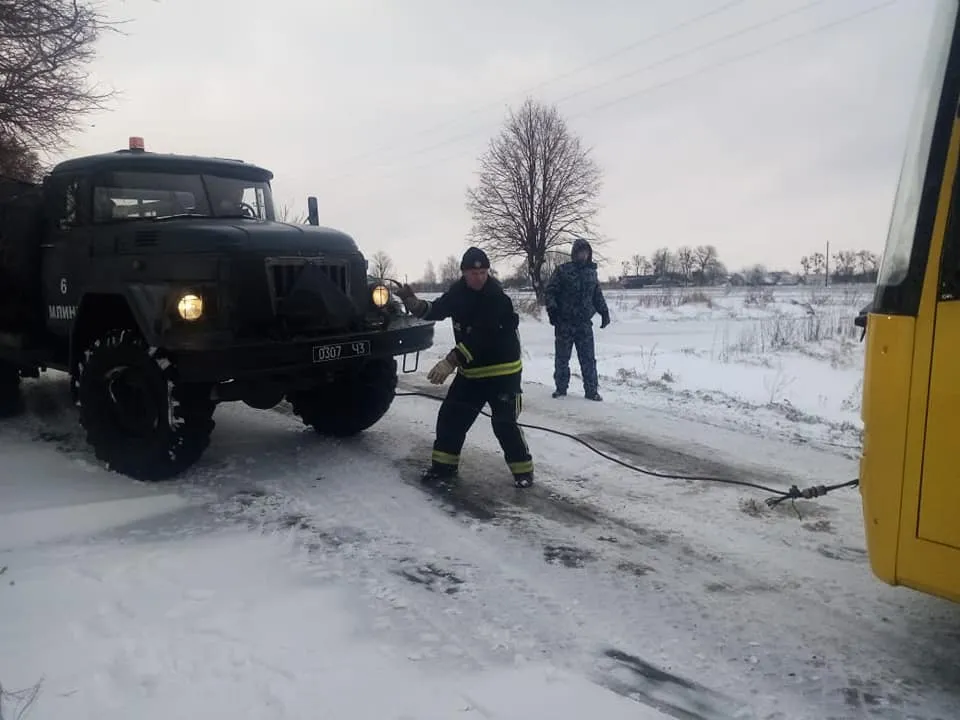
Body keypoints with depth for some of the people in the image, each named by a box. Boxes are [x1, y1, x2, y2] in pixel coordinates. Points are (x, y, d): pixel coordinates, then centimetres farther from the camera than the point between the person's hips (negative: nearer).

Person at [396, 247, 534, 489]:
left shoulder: (497, 297, -24)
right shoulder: (459, 291, 0)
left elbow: (480, 339, -31)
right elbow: (434, 311, 1)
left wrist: (450, 362, -36)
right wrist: (413, 302, -20)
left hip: (502, 371, -7)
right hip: (470, 371, 7)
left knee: (504, 423, -8)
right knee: (451, 415, 7)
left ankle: (523, 470, 10)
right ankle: (444, 465, 22)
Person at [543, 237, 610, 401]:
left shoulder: (592, 272, 11)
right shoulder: (563, 270, -3)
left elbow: (598, 295, 20)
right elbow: (549, 290, -4)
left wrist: (604, 312, 12)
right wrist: (552, 308, -17)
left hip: (584, 324, 3)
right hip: (564, 323, -3)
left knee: (588, 358, 4)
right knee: (562, 357, 6)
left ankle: (591, 390, 10)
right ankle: (561, 388, 18)